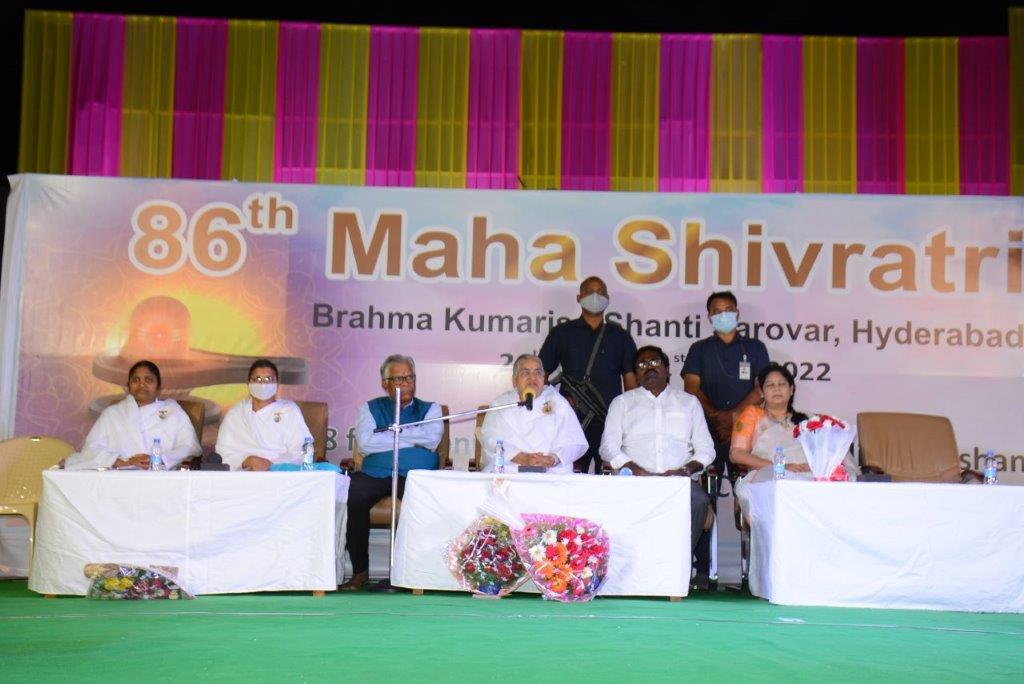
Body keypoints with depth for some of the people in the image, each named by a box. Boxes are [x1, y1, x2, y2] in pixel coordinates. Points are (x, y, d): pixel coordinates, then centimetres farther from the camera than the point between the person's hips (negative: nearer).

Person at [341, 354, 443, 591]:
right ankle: (360, 571, -17)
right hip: (375, 473, 1)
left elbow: (432, 437, -4)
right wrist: (413, 440, -1)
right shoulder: (370, 409, 18)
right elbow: (365, 442, -4)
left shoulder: (430, 409, 19)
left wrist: (392, 432, -1)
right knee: (351, 498, -30)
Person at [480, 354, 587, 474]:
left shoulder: (557, 402, 19)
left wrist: (553, 459, -14)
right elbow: (491, 439, 2)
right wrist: (522, 458, -15)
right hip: (509, 470, 0)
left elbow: (575, 441, 7)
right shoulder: (500, 403, 19)